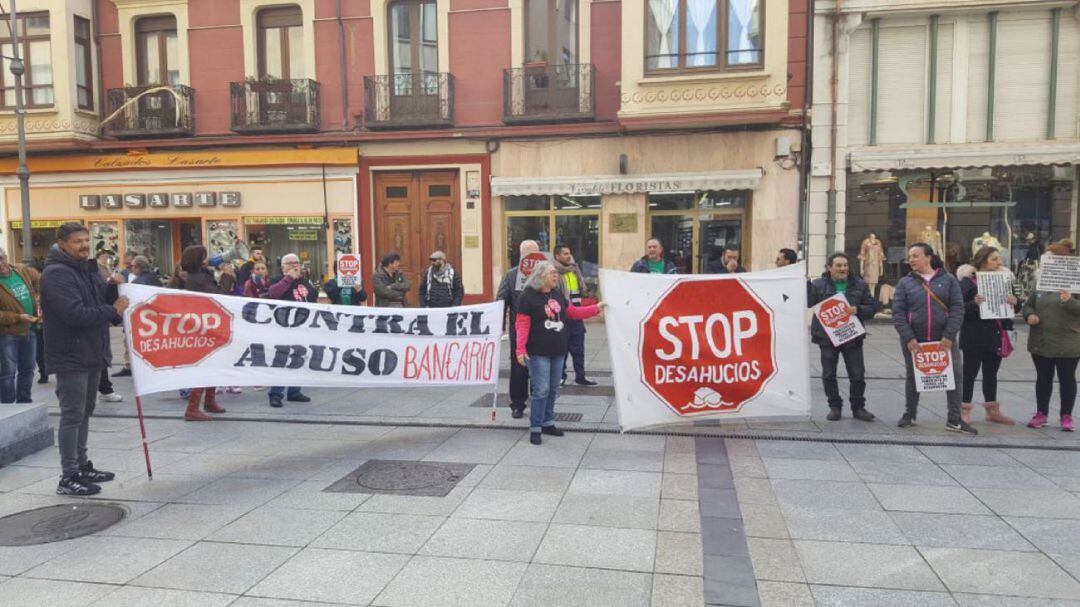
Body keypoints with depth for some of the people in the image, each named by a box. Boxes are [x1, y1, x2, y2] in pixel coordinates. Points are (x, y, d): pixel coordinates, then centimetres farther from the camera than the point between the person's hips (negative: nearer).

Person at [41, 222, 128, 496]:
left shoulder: (89, 269, 13)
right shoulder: (56, 274, -16)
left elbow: (101, 302, 20)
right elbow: (75, 314, -26)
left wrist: (115, 288, 0)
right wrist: (113, 310, -17)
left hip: (91, 354, 9)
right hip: (70, 357, -9)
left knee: (84, 412, 17)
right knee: (72, 415, -4)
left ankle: (82, 465, 29)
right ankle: (68, 478, 3)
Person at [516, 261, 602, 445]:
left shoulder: (558, 294, 11)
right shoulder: (528, 296, -11)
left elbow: (573, 312, 20)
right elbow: (522, 325, -14)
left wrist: (596, 308, 14)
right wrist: (520, 349, -20)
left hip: (558, 351, 7)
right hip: (538, 353, -7)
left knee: (553, 390, 13)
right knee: (541, 390, -7)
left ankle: (547, 423, 26)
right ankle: (535, 428, 3)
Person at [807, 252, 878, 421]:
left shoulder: (860, 285, 5)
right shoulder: (818, 284, -1)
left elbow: (872, 307, 4)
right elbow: (808, 302, -15)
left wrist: (858, 310, -16)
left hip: (853, 337, 1)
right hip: (827, 337, -1)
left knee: (858, 375, 5)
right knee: (829, 375, 4)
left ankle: (858, 407, 21)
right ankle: (834, 407, 19)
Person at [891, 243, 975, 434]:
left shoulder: (948, 280, 3)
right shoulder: (905, 283, 3)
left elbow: (957, 309, -3)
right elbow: (898, 313, -3)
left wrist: (949, 336, -13)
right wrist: (908, 338, -13)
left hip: (943, 339, 0)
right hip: (913, 340, 0)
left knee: (954, 375, -2)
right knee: (913, 377, 11)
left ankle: (954, 420, 9)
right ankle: (910, 415, 26)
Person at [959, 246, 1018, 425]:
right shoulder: (968, 282, -8)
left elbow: (1011, 309, 16)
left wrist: (1013, 303, -6)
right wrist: (974, 303, -32)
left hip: (995, 336, 6)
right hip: (975, 338, -6)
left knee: (991, 373, 14)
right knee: (970, 373, 0)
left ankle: (992, 410, 24)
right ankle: (964, 410, 7)